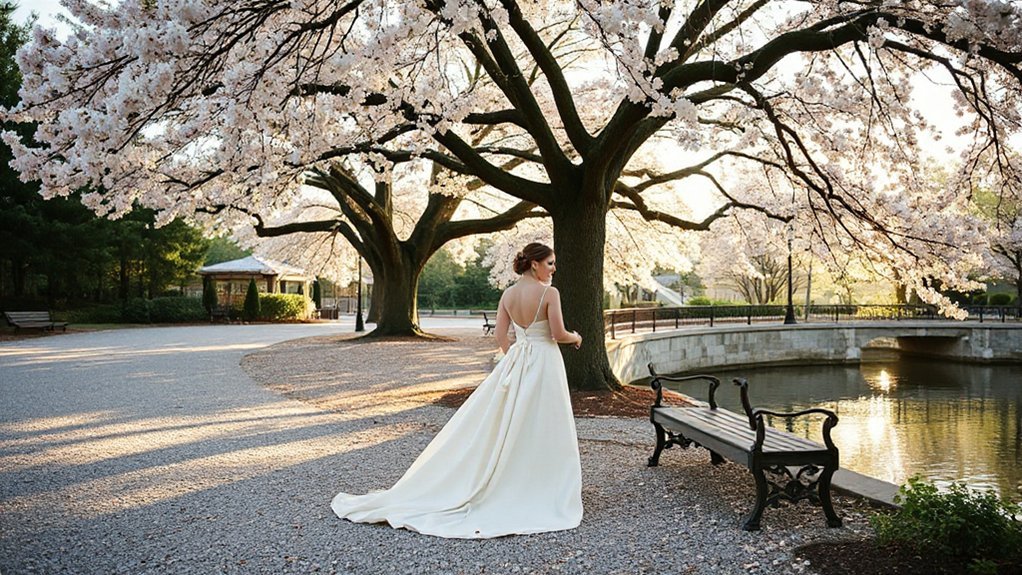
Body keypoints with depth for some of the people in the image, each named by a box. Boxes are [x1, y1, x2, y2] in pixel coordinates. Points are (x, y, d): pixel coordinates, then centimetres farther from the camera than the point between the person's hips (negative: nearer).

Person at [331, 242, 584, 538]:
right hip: (544, 362, -6)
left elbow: (500, 335, 7)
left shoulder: (508, 294, 6)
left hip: (514, 362, 6)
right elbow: (558, 334, -13)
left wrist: (514, 361, 17)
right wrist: (576, 338, 8)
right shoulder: (549, 293, -12)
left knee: (502, 426, 12)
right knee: (540, 433, 3)